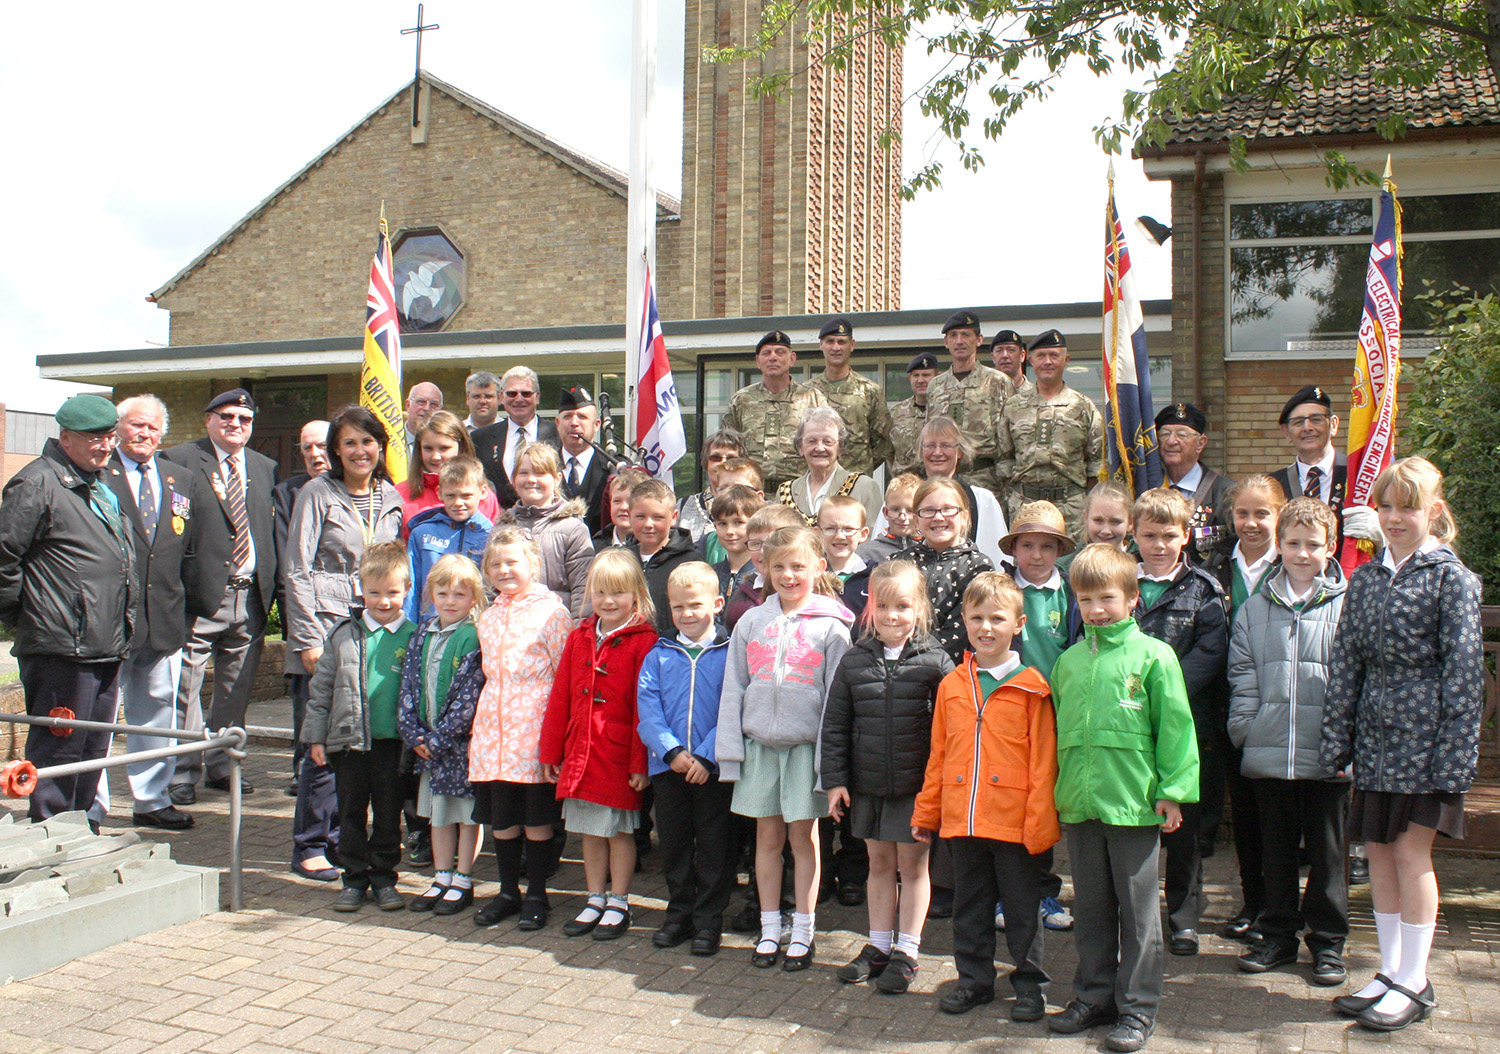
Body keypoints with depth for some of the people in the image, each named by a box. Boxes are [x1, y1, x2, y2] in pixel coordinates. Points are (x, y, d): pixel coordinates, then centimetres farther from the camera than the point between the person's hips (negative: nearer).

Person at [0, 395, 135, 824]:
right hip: (62, 648, -9)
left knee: (93, 750, 16)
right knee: (59, 748, -3)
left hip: (105, 646, 9)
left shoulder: (102, 485, 19)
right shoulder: (37, 483, -10)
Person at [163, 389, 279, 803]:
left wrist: (274, 590, 7)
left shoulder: (266, 468, 15)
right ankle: (182, 773, 10)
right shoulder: (179, 461, 0)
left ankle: (221, 767, 25)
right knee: (186, 690, -1)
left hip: (251, 597, 5)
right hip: (200, 596, -5)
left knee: (235, 691, 12)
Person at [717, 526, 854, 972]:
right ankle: (769, 930, 21)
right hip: (759, 742, 3)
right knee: (767, 836, 10)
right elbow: (733, 688, 7)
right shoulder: (751, 622, 6)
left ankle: (803, 933, 18)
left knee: (803, 836, 6)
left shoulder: (830, 625, -4)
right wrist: (730, 748, 2)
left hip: (806, 744, -3)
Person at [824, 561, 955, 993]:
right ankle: (878, 945, 28)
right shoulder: (854, 661, 1)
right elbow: (834, 724, 5)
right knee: (879, 864, 15)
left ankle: (906, 952, 20)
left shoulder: (934, 662, -7)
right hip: (868, 784, 3)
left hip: (917, 785, -3)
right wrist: (834, 779, 1)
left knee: (912, 865, 8)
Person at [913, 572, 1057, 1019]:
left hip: (1015, 822, -4)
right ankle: (974, 978, 30)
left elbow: (1043, 761, -7)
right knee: (969, 905, 16)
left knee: (1022, 906, 9)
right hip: (962, 819, 4)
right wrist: (926, 811, 12)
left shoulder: (1030, 687, -6)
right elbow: (938, 755, 11)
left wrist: (1040, 821, -11)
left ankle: (1029, 983, 24)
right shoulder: (952, 685, 6)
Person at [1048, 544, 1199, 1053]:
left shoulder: (1153, 655, -5)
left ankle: (1138, 1007, 18)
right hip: (1079, 802, 5)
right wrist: (1059, 789, 13)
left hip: (1134, 801, -4)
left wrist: (1172, 791, -8)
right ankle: (1094, 996, 28)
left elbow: (1174, 726, -5)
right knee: (1090, 906, 15)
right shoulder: (1069, 660, 8)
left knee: (1137, 909, 7)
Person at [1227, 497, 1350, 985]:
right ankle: (1278, 935, 27)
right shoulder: (1256, 607, 7)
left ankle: (1328, 941, 22)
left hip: (1326, 756, -2)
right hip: (1269, 752, 3)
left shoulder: (1346, 605, -1)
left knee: (1327, 850, 9)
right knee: (1276, 848, 14)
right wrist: (1246, 725, -3)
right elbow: (1242, 674, 7)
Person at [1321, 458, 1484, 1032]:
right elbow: (1346, 663, 10)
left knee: (1412, 853, -1)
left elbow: (1462, 670, -9)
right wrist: (1336, 741, 7)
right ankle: (1390, 972, 23)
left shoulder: (1451, 578, -6)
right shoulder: (1366, 579, 9)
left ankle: (1414, 983, 13)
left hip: (1424, 734, -5)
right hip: (1377, 736, 6)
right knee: (1379, 851, 10)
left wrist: (1453, 753, -12)